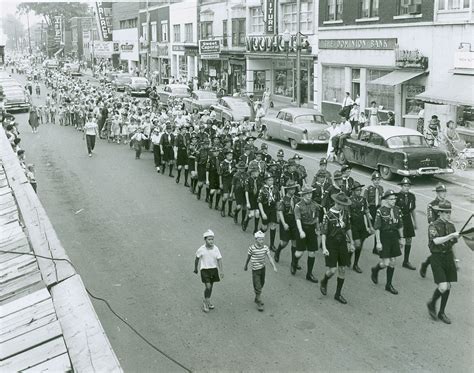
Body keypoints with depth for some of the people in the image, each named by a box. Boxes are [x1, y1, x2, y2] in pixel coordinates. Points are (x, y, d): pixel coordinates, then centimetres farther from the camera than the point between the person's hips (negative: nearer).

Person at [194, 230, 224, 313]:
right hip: (204, 269, -3)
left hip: (214, 269, 3)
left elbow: (219, 260, -6)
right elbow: (197, 259, 1)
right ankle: (205, 303, 8)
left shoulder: (215, 249, -10)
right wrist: (195, 268, 11)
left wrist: (221, 271, -9)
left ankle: (208, 301, 35)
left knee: (211, 286, 15)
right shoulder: (201, 249, -15)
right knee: (208, 286, -11)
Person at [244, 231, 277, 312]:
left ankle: (257, 298, 40)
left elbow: (269, 257, -9)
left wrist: (274, 267, -18)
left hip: (263, 268, 5)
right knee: (258, 287, -3)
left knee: (261, 284, 19)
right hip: (255, 269, -5)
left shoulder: (265, 247, -7)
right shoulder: (252, 248, -18)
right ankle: (259, 303, 10)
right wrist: (245, 266, 10)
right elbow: (248, 257, -3)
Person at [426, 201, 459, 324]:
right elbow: (436, 241, -30)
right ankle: (432, 304, 15)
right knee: (443, 287, -15)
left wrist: (454, 260, 18)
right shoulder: (433, 226, -12)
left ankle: (441, 313, 25)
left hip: (448, 257, 6)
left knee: (448, 287, 9)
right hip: (437, 258, -6)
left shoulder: (451, 226, 7)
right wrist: (452, 235, -34)